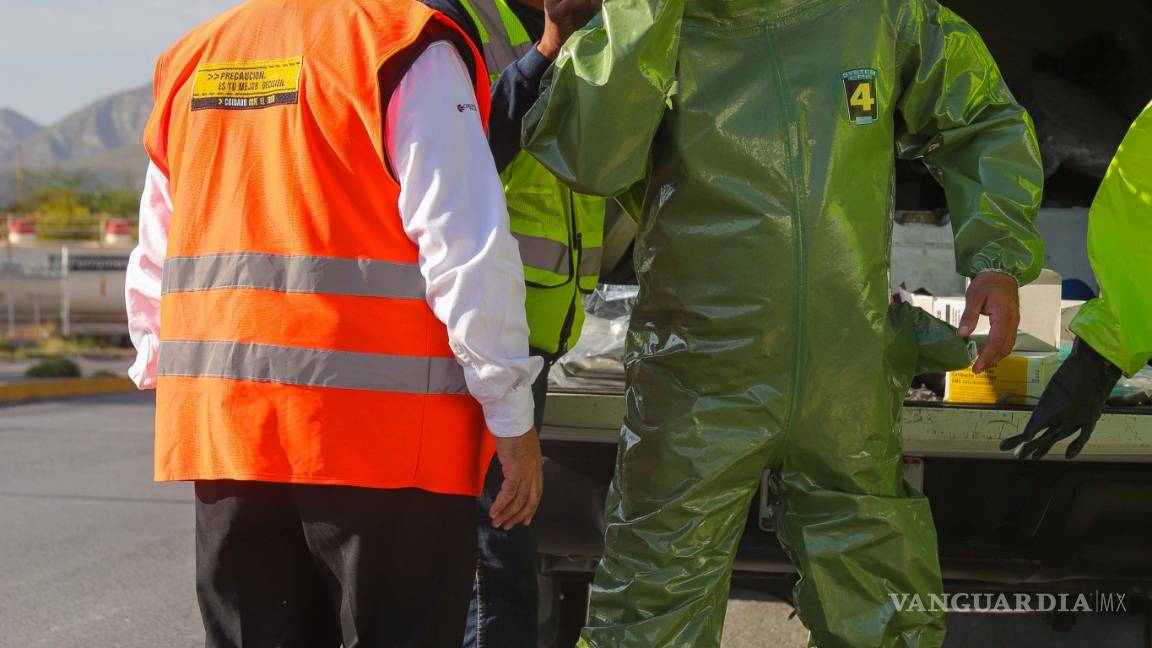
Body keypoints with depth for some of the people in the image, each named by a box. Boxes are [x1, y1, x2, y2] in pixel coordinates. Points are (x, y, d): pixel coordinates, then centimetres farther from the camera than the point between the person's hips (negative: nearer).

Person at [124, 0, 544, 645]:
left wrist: (172, 384, 27)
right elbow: (470, 252, -13)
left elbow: (155, 269, 19)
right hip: (379, 426, -6)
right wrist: (513, 419, -7)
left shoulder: (191, 61, 15)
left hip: (222, 428, 6)